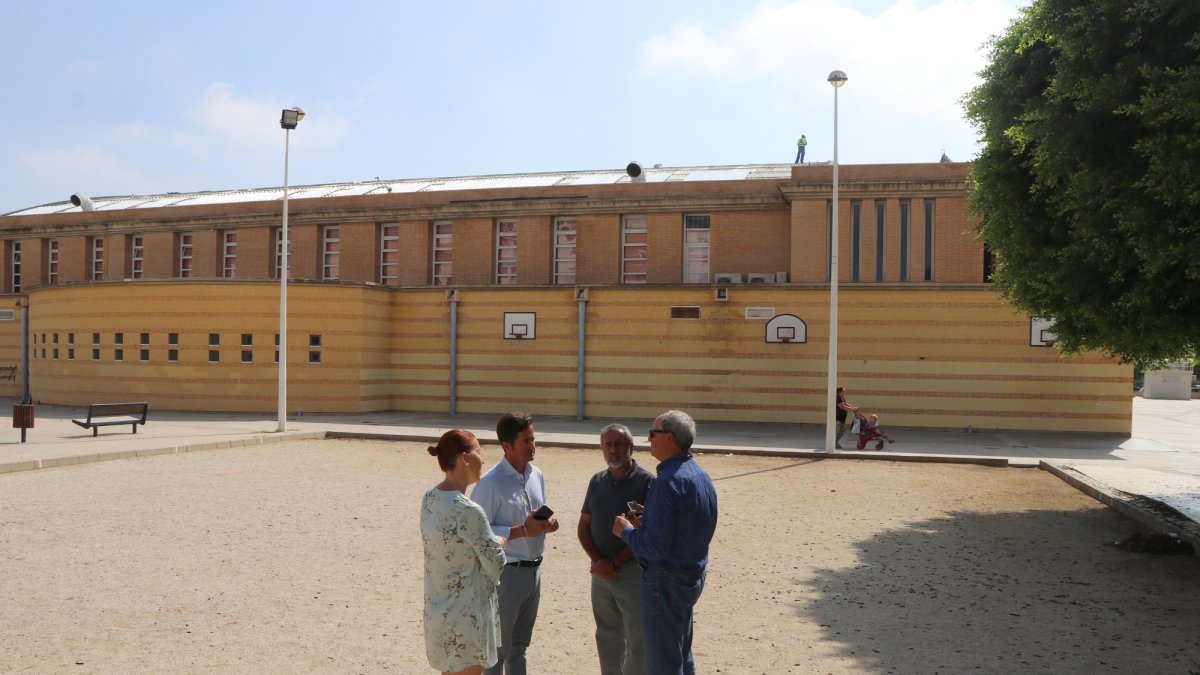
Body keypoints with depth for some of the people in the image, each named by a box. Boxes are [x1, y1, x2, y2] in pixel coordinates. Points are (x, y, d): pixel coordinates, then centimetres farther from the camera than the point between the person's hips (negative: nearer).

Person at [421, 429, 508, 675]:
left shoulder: (429, 498, -1)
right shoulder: (468, 511, -26)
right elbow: (496, 566, -16)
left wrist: (491, 541, 2)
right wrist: (498, 542, 3)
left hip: (439, 611, 8)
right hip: (466, 615, -8)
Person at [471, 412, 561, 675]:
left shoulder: (536, 475, 5)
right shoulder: (491, 483, -18)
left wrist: (548, 522, -4)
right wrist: (522, 531, -25)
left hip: (534, 570, 7)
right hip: (506, 572, -7)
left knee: (519, 645, 21)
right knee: (498, 648, 6)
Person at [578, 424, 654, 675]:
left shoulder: (647, 482, -10)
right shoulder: (597, 481, 8)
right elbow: (584, 525, 10)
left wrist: (614, 562, -14)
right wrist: (597, 561, -6)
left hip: (634, 571, -6)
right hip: (601, 571, 6)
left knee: (637, 639, 1)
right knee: (607, 637, 16)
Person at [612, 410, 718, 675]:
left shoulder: (668, 482, -25)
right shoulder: (701, 475, 4)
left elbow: (654, 547, -27)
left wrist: (626, 530, -10)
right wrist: (645, 523, 7)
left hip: (666, 582, -9)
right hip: (694, 575, 9)